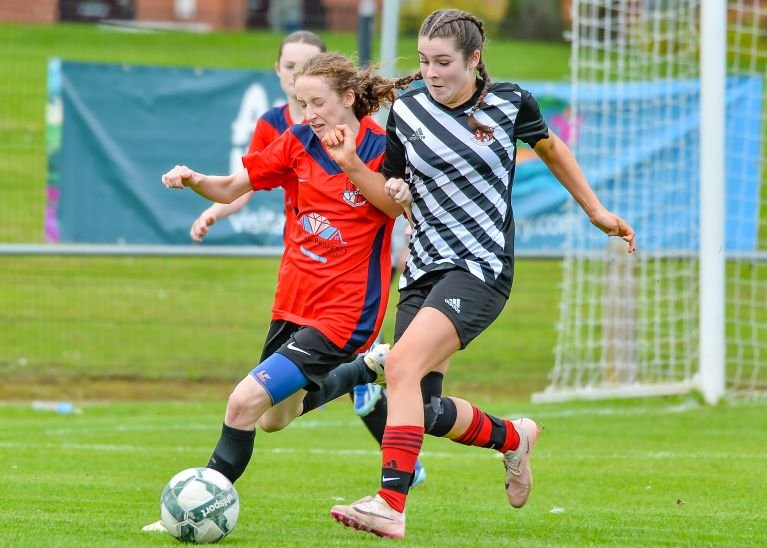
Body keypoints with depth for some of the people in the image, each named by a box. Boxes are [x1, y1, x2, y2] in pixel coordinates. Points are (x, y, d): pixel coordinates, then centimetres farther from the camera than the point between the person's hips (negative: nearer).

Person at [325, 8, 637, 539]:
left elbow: (550, 147, 18)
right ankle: (512, 436, 36)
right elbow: (394, 197, 9)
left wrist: (596, 210, 23)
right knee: (422, 410, 4)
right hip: (424, 271, 5)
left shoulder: (510, 102, -4)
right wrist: (352, 165, -9)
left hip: (482, 269, -5)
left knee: (403, 363, -26)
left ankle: (391, 505, -31)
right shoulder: (406, 111, 2)